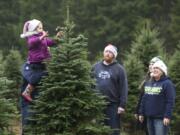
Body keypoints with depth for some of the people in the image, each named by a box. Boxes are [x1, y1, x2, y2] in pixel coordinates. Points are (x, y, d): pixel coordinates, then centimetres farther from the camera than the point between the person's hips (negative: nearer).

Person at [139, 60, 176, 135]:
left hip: (161, 118, -8)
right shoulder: (148, 84, 16)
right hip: (149, 117, 8)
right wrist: (141, 113, 14)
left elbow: (170, 101, -14)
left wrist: (167, 116, -20)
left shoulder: (167, 84, -8)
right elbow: (144, 99, 19)